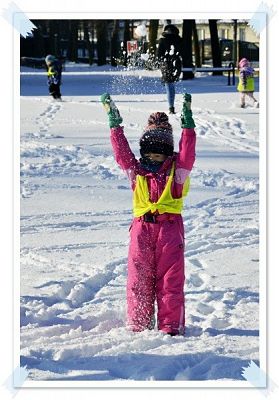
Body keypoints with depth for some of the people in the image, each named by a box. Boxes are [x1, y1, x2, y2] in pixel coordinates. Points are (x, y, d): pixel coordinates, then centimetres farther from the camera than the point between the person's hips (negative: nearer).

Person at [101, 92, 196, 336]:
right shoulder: (136, 169, 14)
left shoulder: (177, 168, 8)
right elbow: (122, 151, 4)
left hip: (170, 227, -2)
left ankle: (172, 326, -1)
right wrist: (115, 123, -3)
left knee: (170, 279, -4)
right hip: (142, 227, 2)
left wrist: (188, 124, -15)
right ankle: (138, 327, 8)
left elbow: (187, 153, -7)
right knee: (139, 279, 1)